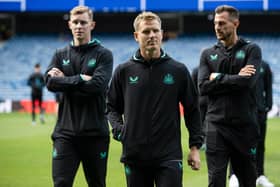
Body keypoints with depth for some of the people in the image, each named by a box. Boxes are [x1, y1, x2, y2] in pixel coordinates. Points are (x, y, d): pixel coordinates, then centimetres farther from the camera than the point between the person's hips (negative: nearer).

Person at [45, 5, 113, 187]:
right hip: (65, 132, 2)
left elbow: (97, 85, -15)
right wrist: (80, 79, -12)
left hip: (95, 133, -2)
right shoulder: (61, 55, 12)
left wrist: (65, 80, -9)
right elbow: (50, 82, -5)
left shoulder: (103, 54, 2)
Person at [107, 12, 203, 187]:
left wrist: (195, 146, 3)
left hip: (169, 155, -2)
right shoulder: (124, 71, 5)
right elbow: (112, 106, 14)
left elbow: (192, 109, 7)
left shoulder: (178, 70, 2)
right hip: (134, 155, 2)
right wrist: (118, 129, -4)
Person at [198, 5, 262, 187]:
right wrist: (235, 78, -9)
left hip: (245, 126, -1)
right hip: (217, 126, 1)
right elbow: (203, 87, -4)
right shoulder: (208, 54, 10)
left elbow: (249, 81, -14)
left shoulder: (251, 50, 3)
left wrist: (218, 78, -5)